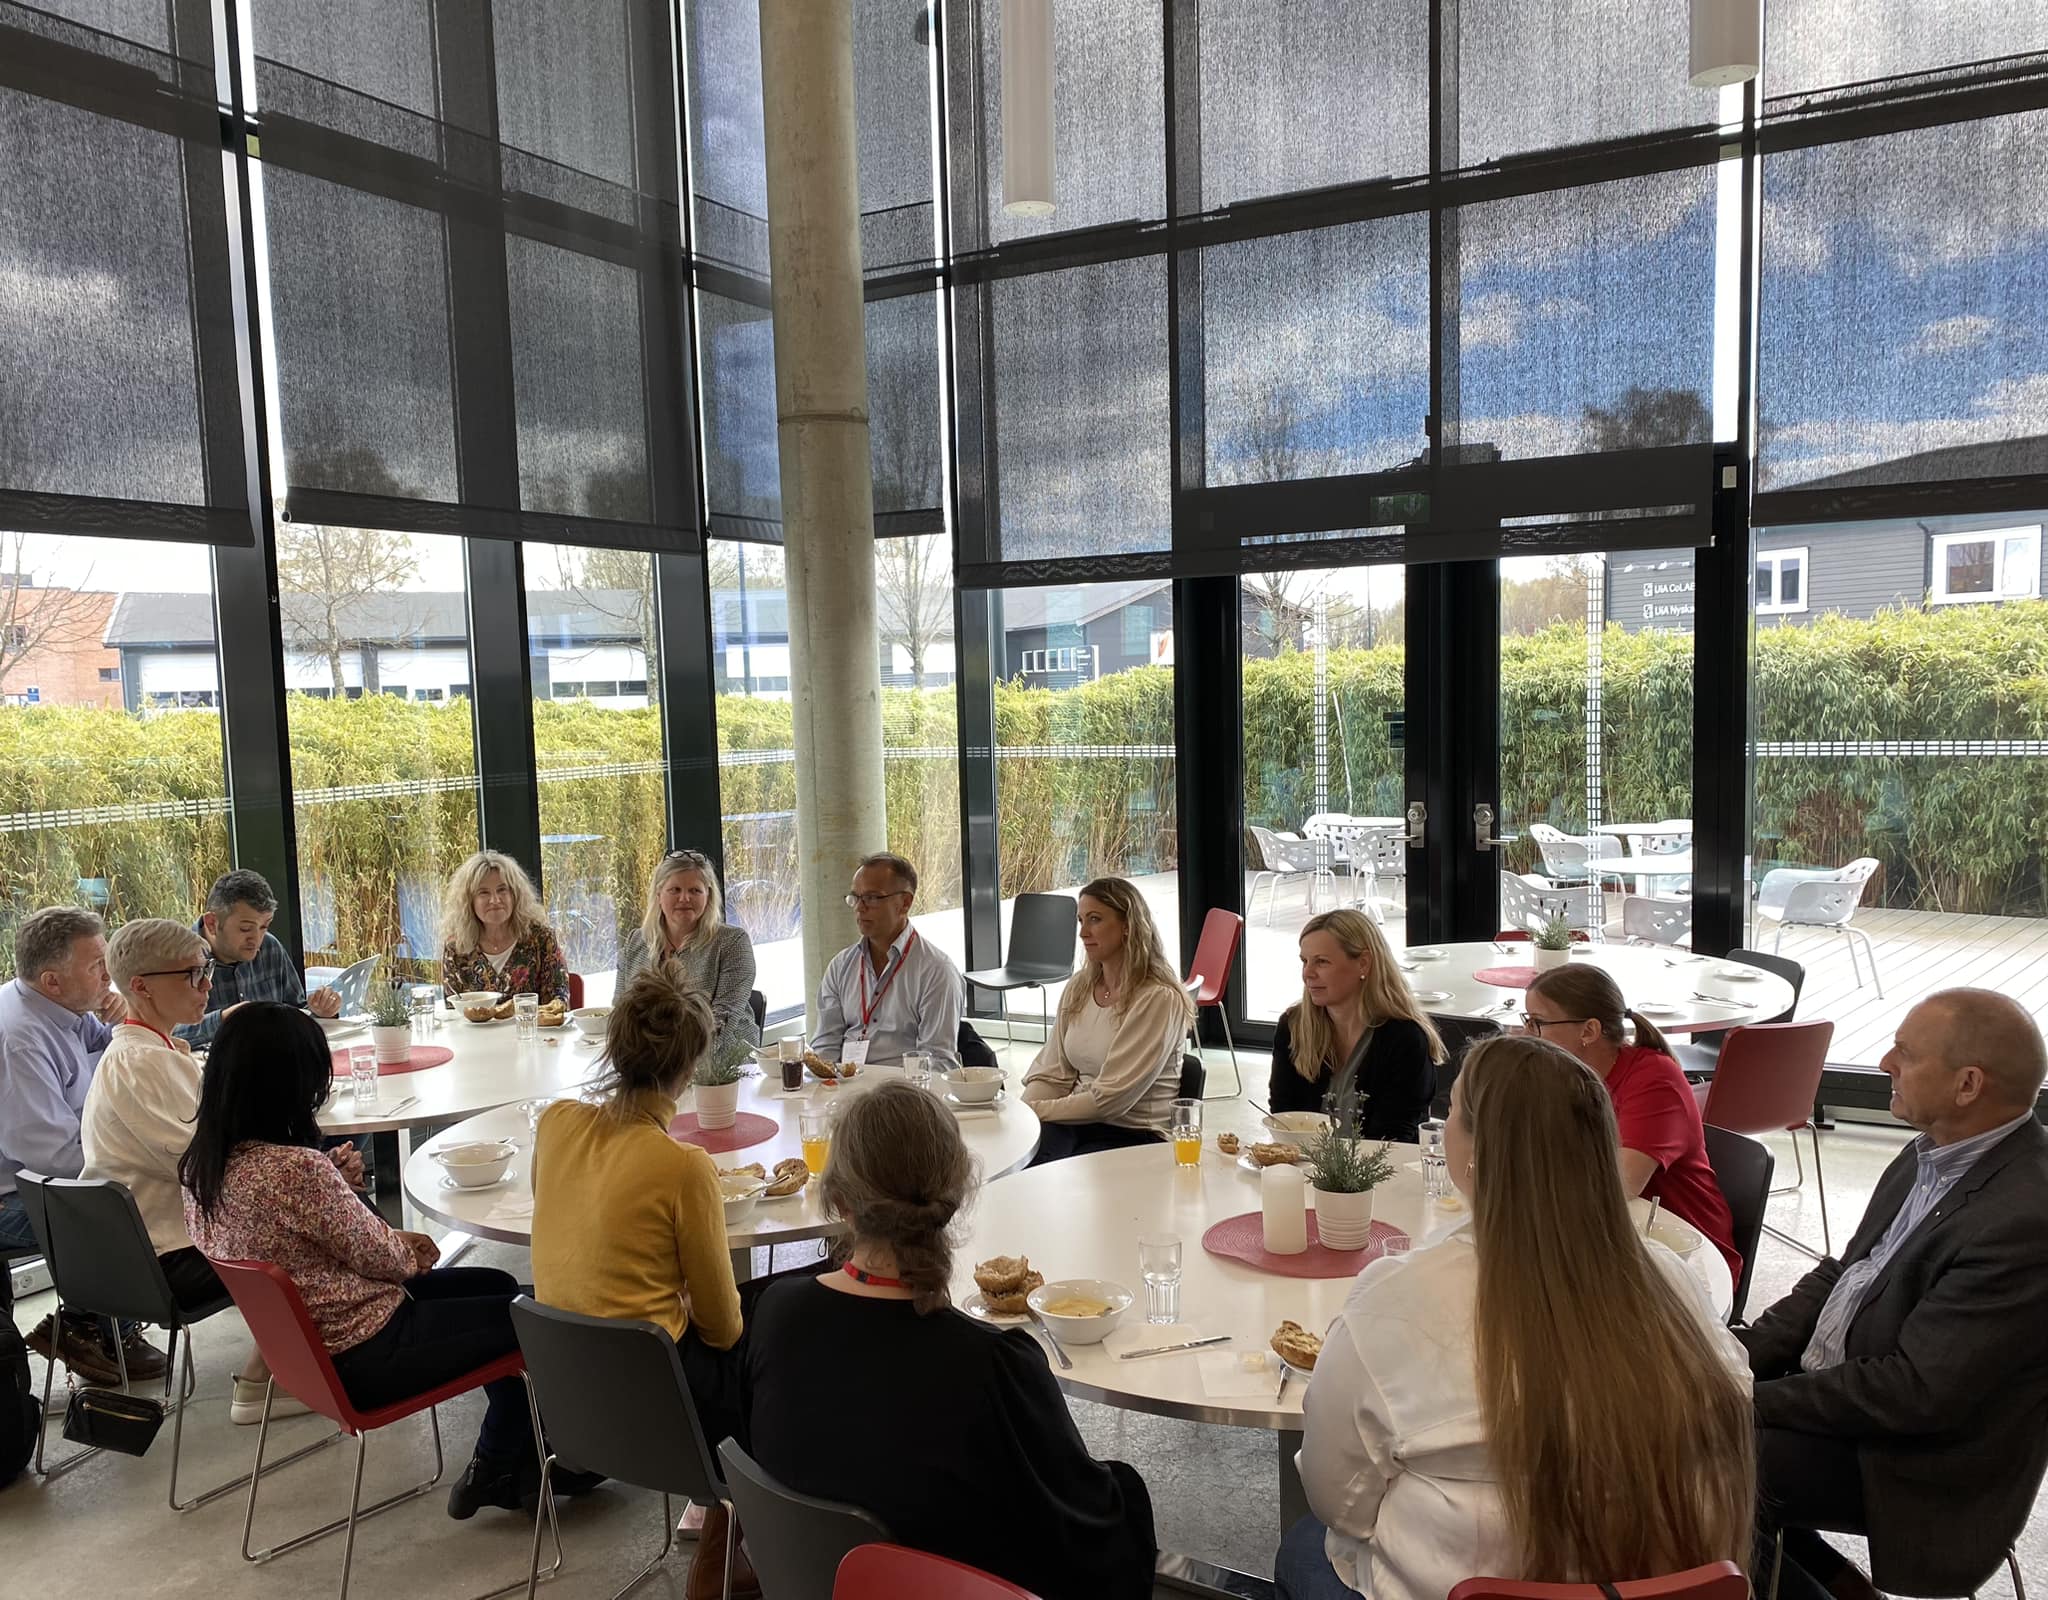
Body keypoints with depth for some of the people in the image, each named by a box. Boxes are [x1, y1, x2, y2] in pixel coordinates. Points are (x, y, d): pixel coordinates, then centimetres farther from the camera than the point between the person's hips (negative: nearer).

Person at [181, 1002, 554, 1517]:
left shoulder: (200, 1165, -3)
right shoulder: (296, 1169, -31)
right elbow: (379, 1256, -18)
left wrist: (395, 1242, 2)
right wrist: (410, 1253, 4)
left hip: (299, 1344, 9)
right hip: (363, 1359, -9)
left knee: (498, 1285, 20)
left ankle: (502, 1461, 28)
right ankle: (503, 1468, 23)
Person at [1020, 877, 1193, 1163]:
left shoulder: (1159, 999, -12)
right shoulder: (1078, 987, 11)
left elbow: (1111, 1099, -15)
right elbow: (1050, 1074, 9)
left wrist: (1036, 1109, -11)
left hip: (1135, 1133, -5)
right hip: (1076, 1120, 5)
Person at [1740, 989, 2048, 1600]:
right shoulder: (1936, 1151, 1)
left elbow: (1918, 1392, -27)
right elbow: (1844, 1273, 9)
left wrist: (1755, 1400, -20)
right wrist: (1739, 1355, -3)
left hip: (1919, 1463, -9)